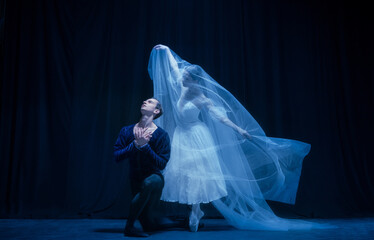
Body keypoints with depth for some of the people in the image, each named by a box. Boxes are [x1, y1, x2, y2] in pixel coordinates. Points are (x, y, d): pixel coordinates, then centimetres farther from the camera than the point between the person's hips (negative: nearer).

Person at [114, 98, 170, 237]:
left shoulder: (161, 135, -12)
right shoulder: (127, 131, -2)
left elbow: (162, 164, -18)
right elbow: (117, 157, -10)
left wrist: (145, 146, -26)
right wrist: (135, 144, -23)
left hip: (154, 177, -3)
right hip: (135, 179, 3)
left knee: (149, 183, -40)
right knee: (150, 225, 2)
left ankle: (129, 226, -23)